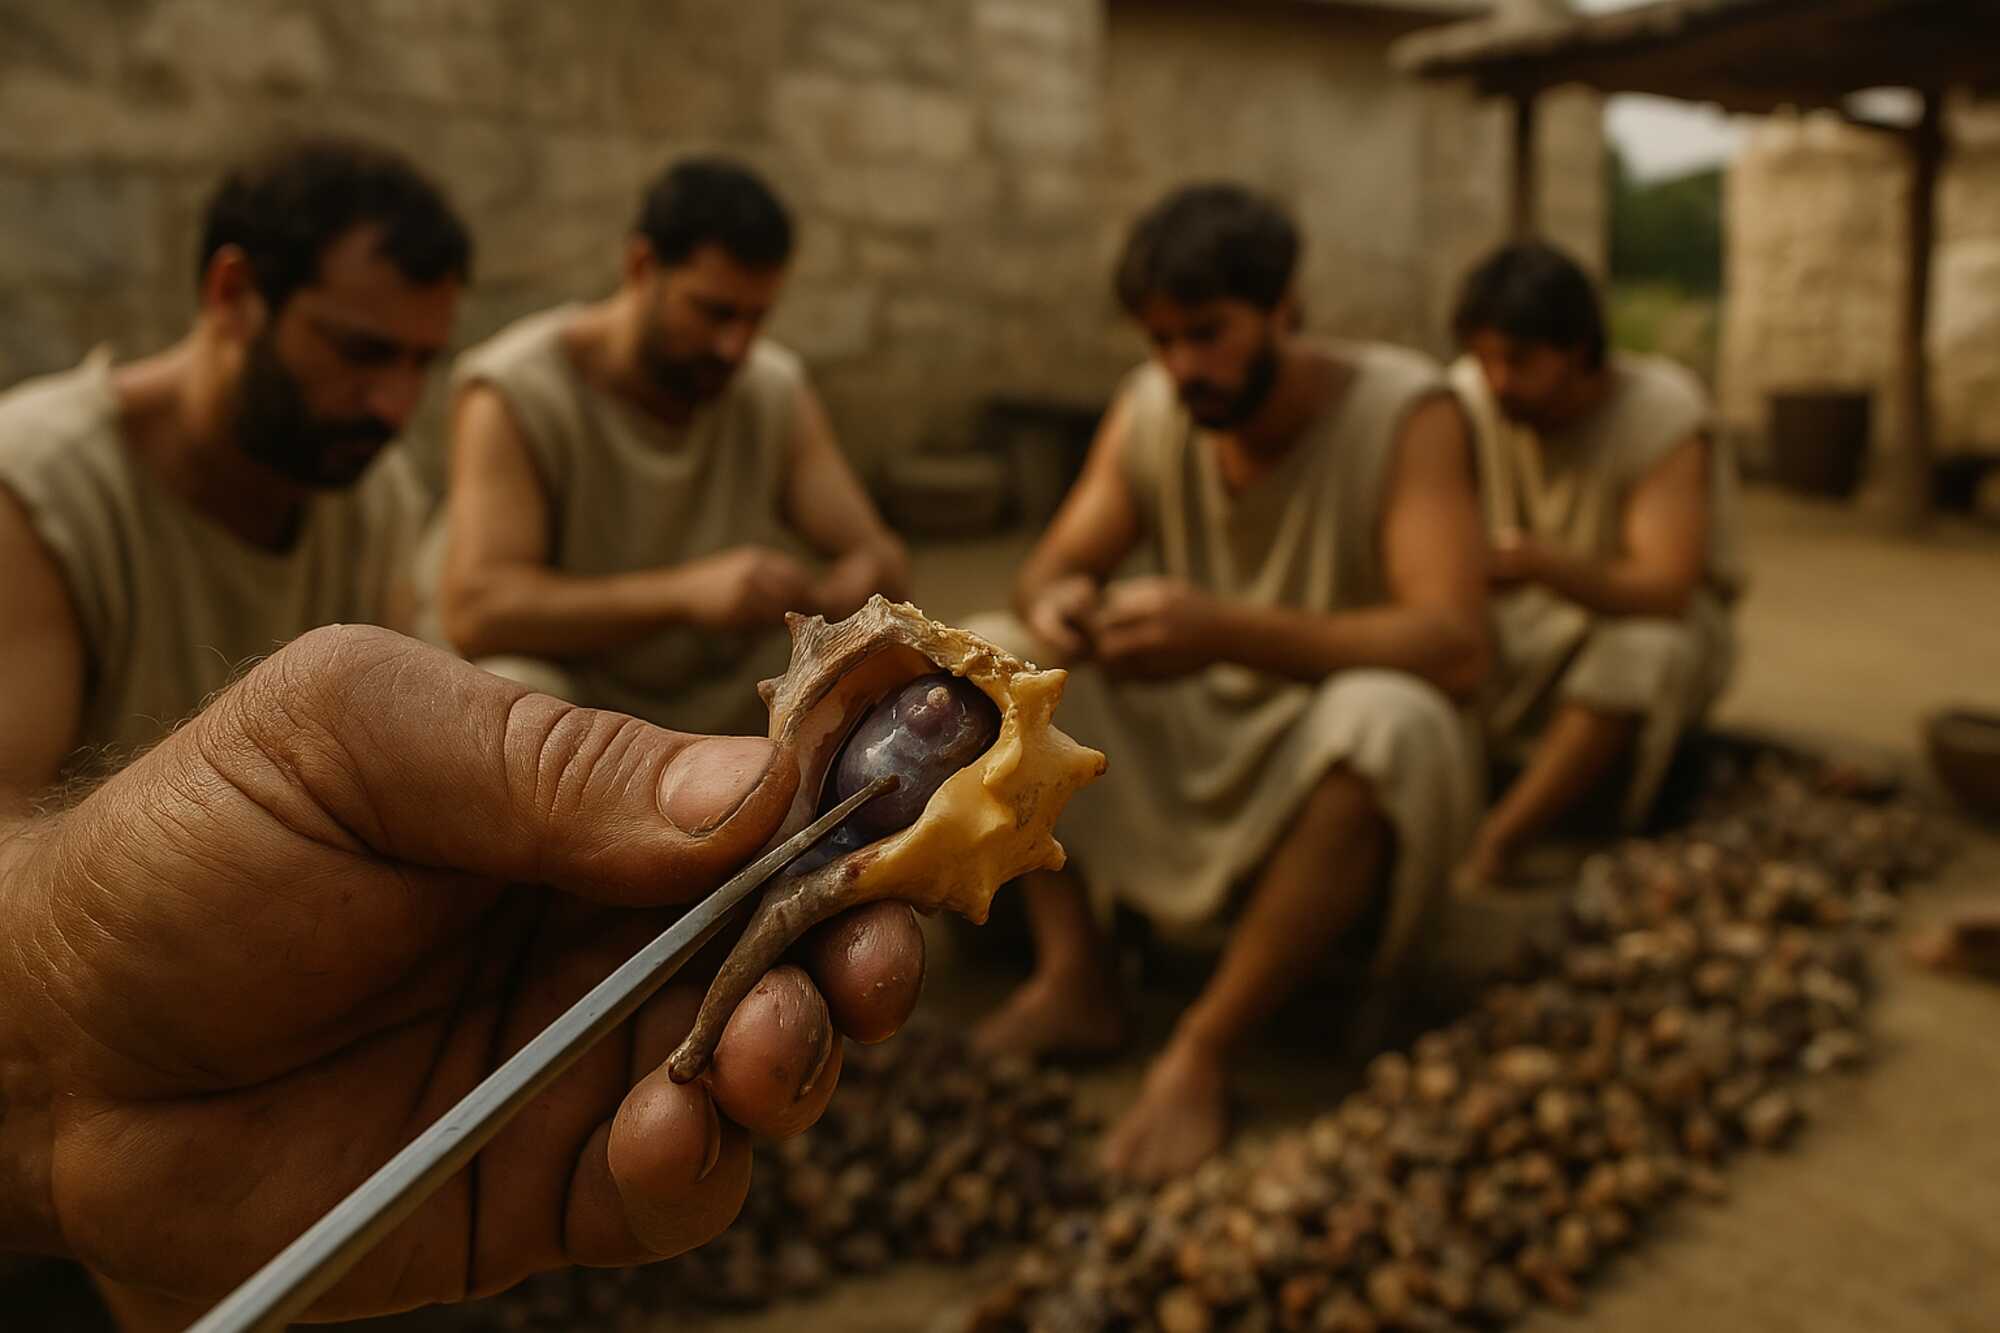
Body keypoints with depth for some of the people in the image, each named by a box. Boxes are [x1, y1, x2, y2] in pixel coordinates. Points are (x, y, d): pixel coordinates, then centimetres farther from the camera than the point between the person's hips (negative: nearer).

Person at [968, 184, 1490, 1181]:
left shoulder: (1403, 412, -18)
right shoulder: (1148, 409, -4)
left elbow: (1456, 648, -29)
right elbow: (1054, 563, -2)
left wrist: (1231, 632, -43)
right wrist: (1056, 602, -29)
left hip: (1333, 790, -5)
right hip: (1189, 753, 5)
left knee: (1383, 718, -37)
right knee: (992, 658, -5)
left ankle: (1202, 1054, -27)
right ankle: (1073, 982, -12)